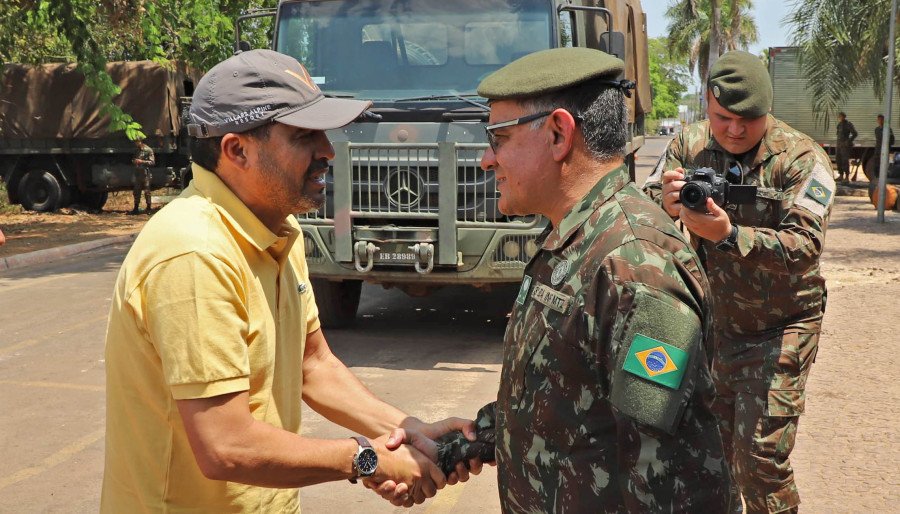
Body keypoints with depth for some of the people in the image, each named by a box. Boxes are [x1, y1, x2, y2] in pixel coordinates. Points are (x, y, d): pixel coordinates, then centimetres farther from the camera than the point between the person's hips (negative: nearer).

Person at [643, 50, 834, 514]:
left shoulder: (802, 159, -14)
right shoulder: (688, 147, -3)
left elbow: (806, 246, -24)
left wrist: (728, 234, -39)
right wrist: (664, 204, -32)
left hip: (777, 331, -4)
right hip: (709, 323, 4)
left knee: (761, 460, -7)